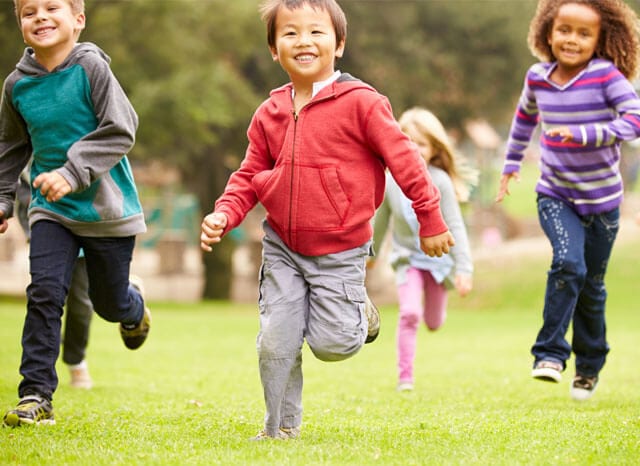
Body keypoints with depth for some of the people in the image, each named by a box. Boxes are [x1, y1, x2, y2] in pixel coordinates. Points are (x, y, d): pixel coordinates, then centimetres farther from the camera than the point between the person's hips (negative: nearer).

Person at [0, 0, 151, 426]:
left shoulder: (91, 68, -17)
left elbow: (120, 131, -20)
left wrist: (72, 172, -28)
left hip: (107, 206, -2)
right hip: (51, 208, 2)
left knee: (110, 303, 12)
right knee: (44, 294, -13)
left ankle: (134, 307, 50)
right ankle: (36, 397, -11)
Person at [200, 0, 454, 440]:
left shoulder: (361, 103, -13)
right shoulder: (270, 113, 2)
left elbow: (404, 159, -9)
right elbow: (249, 175, 10)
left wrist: (431, 221, -6)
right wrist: (224, 214, -9)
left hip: (340, 251, -4)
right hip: (282, 249, 4)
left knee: (332, 344, -4)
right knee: (276, 343, 0)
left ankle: (359, 312, 30)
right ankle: (280, 429, 18)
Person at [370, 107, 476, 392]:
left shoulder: (440, 181, -19)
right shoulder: (391, 181, -13)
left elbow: (455, 227, -15)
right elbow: (380, 221, 5)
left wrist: (464, 268, -19)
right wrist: (372, 253, 19)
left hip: (438, 258, 0)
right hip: (407, 259, 0)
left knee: (433, 323, 14)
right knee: (409, 313, -21)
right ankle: (405, 376, -10)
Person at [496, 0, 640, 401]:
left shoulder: (607, 76, -15)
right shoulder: (538, 77, -2)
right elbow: (526, 115, 20)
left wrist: (582, 134, -34)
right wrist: (511, 163, 23)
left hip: (601, 200, -1)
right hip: (555, 196, 1)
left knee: (591, 285, 10)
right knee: (568, 264, -24)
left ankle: (590, 364, 31)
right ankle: (550, 354, -15)